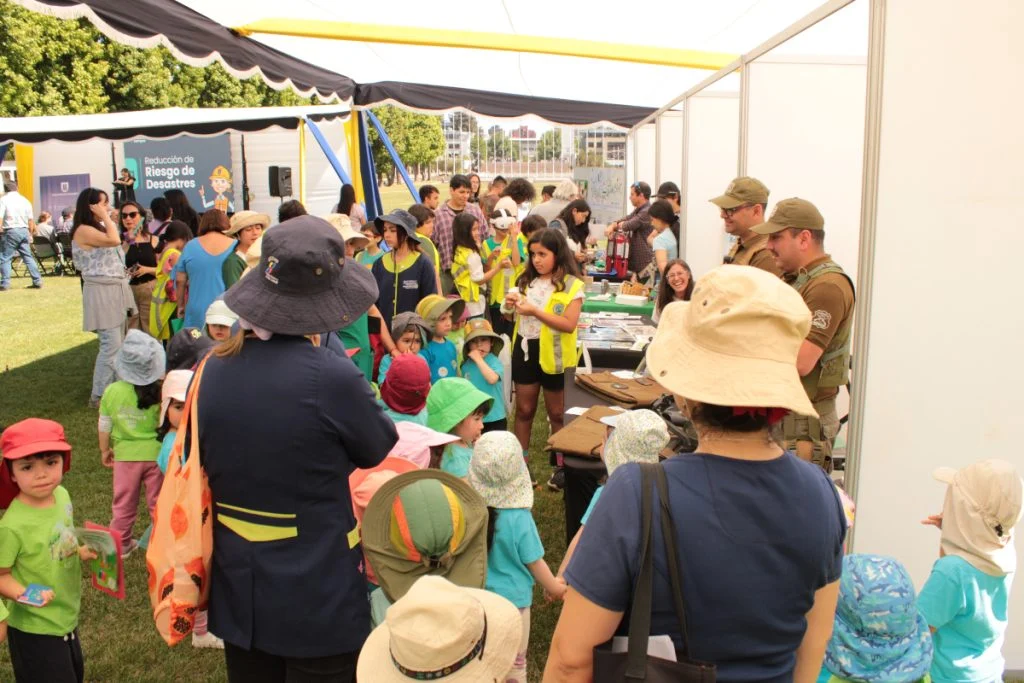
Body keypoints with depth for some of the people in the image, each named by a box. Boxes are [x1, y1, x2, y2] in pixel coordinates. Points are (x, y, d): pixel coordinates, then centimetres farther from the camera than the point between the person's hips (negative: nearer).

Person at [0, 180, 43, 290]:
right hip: (24, 230, 5)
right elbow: (31, 220, 12)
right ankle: (37, 281, 7)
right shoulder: (25, 200, 11)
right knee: (28, 257, 10)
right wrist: (30, 233, 19)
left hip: (11, 231, -4)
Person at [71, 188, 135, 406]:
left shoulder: (99, 228, 16)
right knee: (111, 345, -11)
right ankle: (99, 396, -4)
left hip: (117, 289, 10)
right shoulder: (83, 230, -13)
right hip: (102, 292, -10)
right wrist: (105, 217, -15)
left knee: (118, 344, 13)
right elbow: (114, 241, -26)